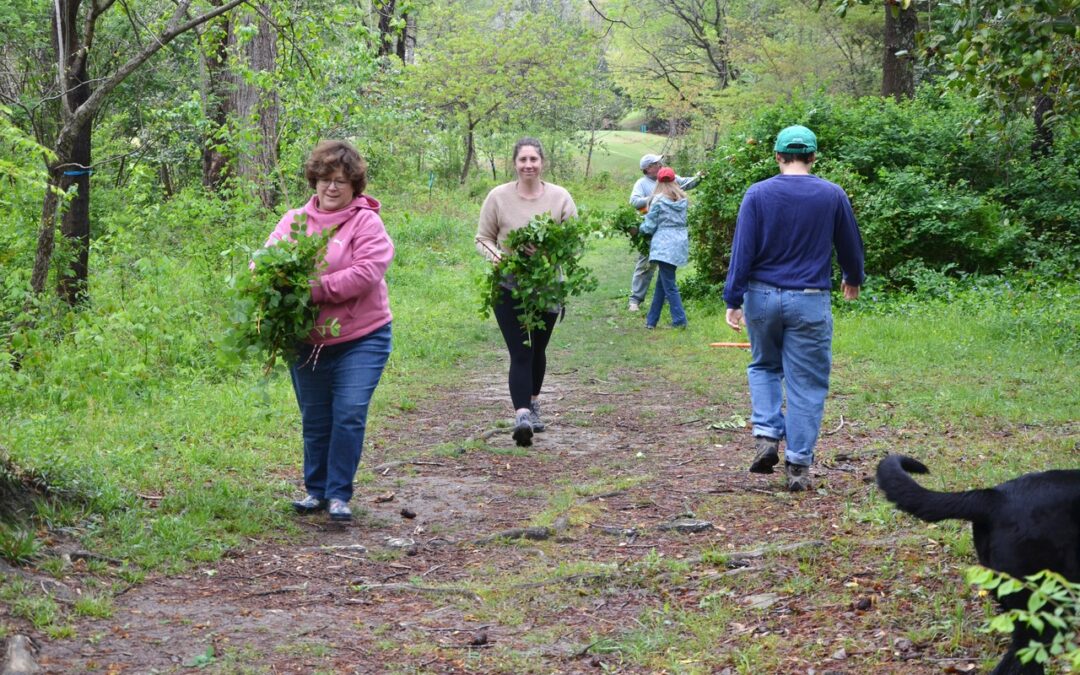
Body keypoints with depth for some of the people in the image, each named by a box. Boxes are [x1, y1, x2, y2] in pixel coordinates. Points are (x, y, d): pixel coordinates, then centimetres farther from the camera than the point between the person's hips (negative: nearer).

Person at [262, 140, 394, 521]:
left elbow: (366, 272, -19)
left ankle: (339, 495, 1)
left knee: (349, 414, -10)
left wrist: (316, 289, -24)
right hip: (308, 342, 4)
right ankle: (315, 490, 26)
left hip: (361, 338, -4)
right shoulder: (294, 220, 7)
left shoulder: (366, 222, -6)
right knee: (315, 419, 12)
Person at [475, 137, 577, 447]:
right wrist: (495, 255, -19)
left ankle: (533, 403, 38)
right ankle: (522, 415, -19)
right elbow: (482, 239, 3)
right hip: (509, 288, -2)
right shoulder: (498, 196, -4)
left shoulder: (560, 197, -2)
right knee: (520, 352, -12)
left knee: (538, 349, 18)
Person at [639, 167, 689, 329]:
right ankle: (651, 320, 22)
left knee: (669, 285, -3)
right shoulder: (682, 200, 7)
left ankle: (679, 320, -7)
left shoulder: (658, 200, -9)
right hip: (680, 241, 7)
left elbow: (649, 226, -5)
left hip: (664, 245, -7)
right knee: (661, 283, 15)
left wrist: (641, 228, 16)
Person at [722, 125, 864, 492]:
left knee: (764, 366, 22)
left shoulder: (758, 194, -4)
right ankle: (798, 465, 5)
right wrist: (853, 279, 29)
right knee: (806, 385, 5)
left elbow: (742, 250, -7)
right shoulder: (833, 196, -1)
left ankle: (766, 435, 5)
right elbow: (851, 245, 11)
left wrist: (733, 300, -3)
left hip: (762, 297, 1)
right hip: (810, 302, -1)